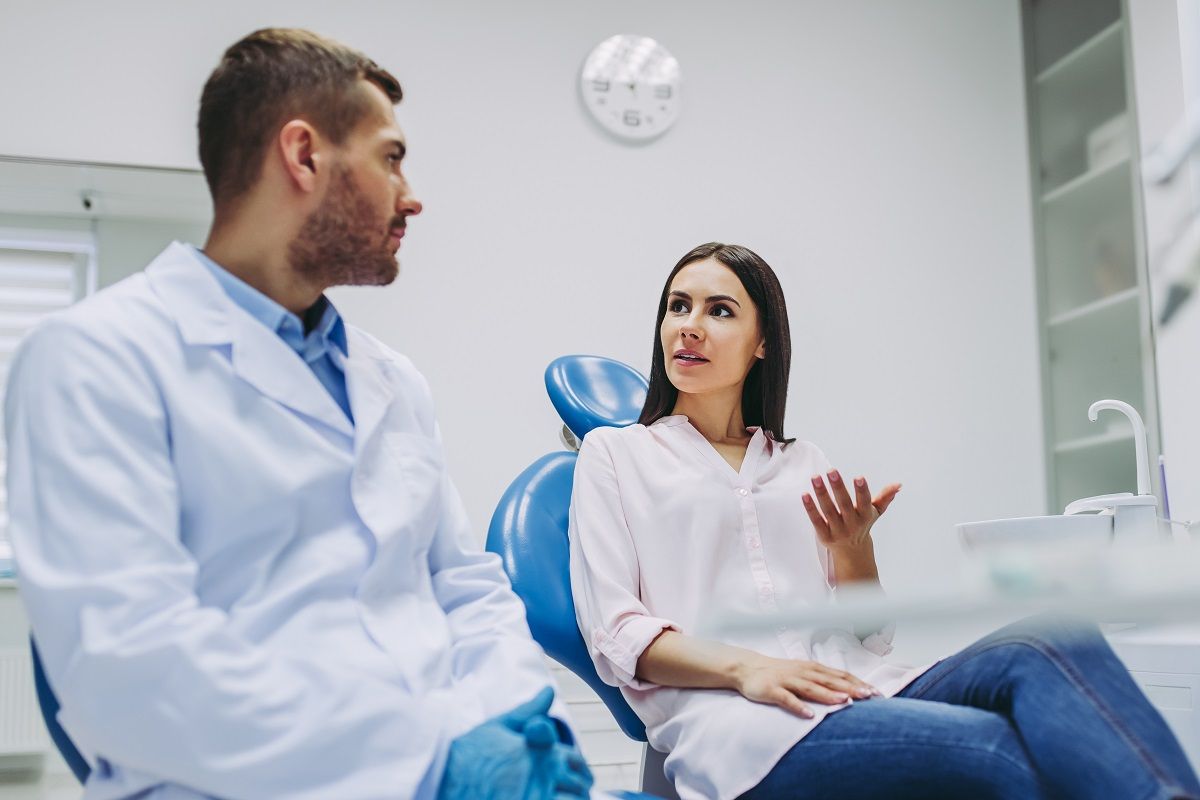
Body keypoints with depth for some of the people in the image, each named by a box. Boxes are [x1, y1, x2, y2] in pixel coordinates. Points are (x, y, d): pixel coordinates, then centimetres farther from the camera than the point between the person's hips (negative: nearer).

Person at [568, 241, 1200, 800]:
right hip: (727, 717, -4)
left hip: (860, 691, 4)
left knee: (1055, 643, -28)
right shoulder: (615, 453, 15)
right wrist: (743, 667, -17)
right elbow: (614, 634, 1)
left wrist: (852, 548, 0)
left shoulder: (804, 465, 25)